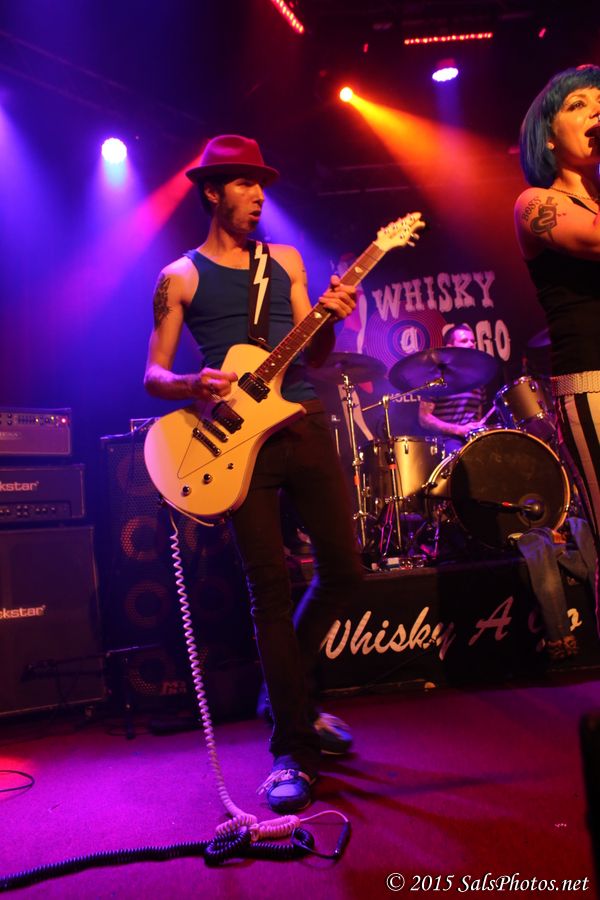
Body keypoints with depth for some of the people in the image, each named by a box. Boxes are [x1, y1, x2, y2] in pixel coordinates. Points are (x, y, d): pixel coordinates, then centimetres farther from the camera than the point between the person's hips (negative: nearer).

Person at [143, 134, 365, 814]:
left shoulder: (286, 261, 18)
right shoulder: (179, 277, 7)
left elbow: (310, 356, 12)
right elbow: (153, 376, 3)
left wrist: (329, 319, -9)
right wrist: (196, 386, -18)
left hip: (304, 426, 5)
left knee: (343, 568, 4)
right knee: (272, 591, -5)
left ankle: (291, 690, 30)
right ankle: (292, 750, 9)